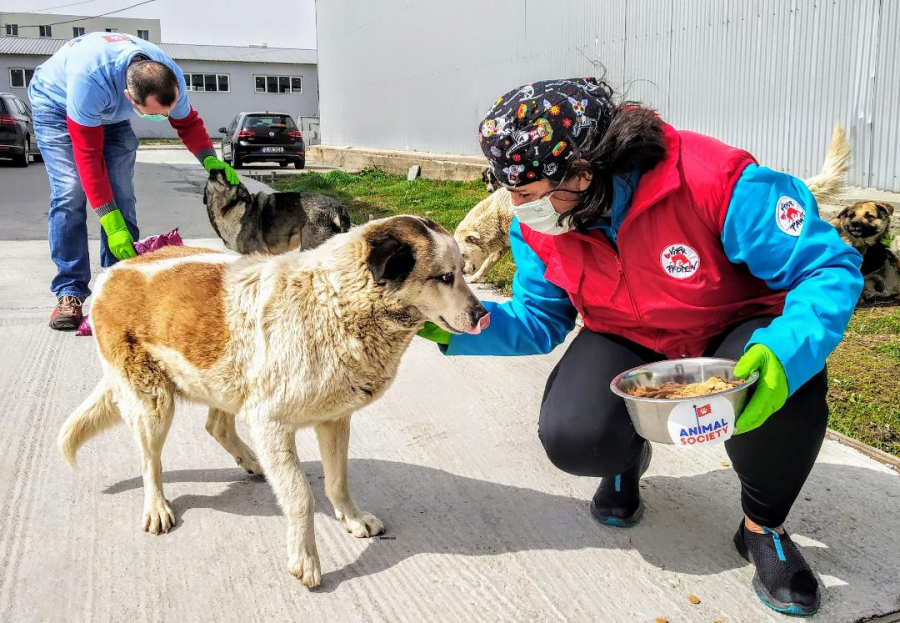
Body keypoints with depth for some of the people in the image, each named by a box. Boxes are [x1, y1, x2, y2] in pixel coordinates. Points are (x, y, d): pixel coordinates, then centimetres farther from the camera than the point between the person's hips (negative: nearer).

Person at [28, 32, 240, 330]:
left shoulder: (171, 78, -30)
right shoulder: (90, 81, -44)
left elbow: (188, 123, -10)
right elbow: (88, 156, -37)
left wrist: (210, 159, -30)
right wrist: (111, 224, -38)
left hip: (110, 114, 4)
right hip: (56, 102, -4)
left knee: (122, 197, -10)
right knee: (69, 195, -19)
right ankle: (70, 292, -13)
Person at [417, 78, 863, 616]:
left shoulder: (711, 179, -33)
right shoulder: (538, 226, -16)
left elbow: (832, 267, -28)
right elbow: (540, 319, -4)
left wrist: (784, 354, -47)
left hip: (737, 330, -2)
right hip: (629, 341, 3)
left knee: (786, 384, -37)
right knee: (571, 438, -26)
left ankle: (764, 527, -4)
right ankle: (627, 457, 16)